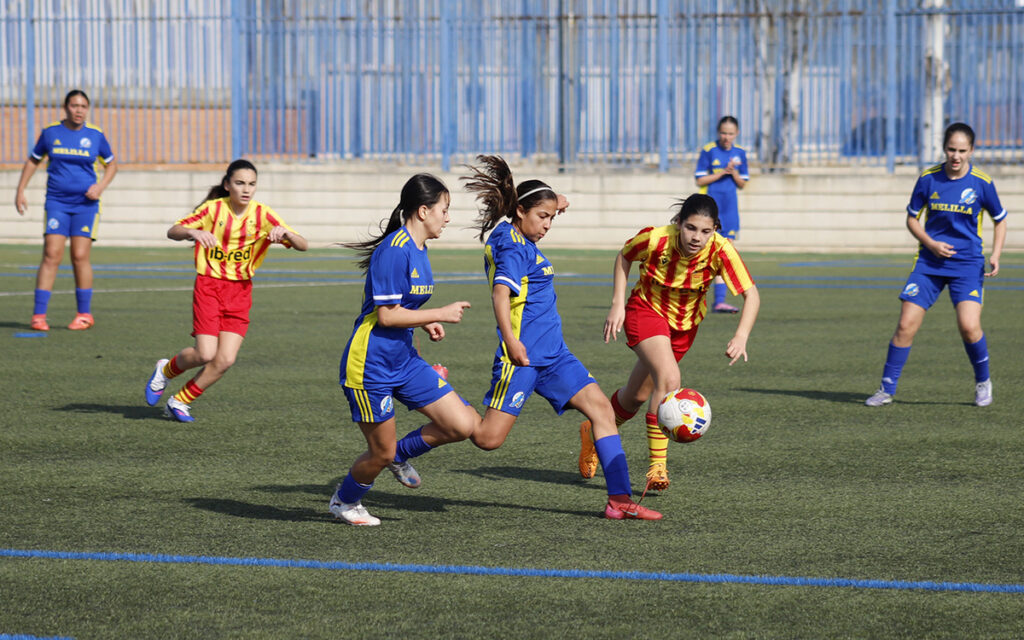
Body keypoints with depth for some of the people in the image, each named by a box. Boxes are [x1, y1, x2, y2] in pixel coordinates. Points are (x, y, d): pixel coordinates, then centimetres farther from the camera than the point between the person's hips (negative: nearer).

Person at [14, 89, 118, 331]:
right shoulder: (51, 132, 2)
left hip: (85, 203, 0)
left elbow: (111, 164, 14)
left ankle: (85, 314, 9)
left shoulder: (95, 135, 1)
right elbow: (33, 161, 15)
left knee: (80, 257, -5)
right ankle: (39, 315, -6)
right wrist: (20, 191, 9)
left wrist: (101, 186, -3)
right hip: (56, 202, 0)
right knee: (51, 255, -8)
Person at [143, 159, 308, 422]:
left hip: (240, 292, 2)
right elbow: (172, 231, -9)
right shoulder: (213, 208, -6)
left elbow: (303, 245, -7)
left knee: (226, 360, -8)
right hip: (209, 285, -2)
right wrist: (193, 232, -31)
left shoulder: (263, 215, -3)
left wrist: (284, 232, -28)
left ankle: (180, 402, 12)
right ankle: (165, 370, 18)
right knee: (205, 354, -15)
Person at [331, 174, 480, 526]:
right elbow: (386, 315, -21)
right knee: (381, 454, 1)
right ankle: (344, 501, 30)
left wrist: (425, 323, 6)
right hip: (370, 363, -9)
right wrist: (441, 314, -15)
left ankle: (401, 454, 21)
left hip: (404, 359, 9)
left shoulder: (417, 250, 10)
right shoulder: (394, 250, -19)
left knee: (464, 425, -2)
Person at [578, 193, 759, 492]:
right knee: (669, 379, -27)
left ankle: (594, 433, 44)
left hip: (685, 322, 3)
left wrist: (741, 337, -44)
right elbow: (624, 256, -7)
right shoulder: (654, 239, -29)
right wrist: (618, 305, -12)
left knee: (638, 394, 15)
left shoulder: (721, 251, -28)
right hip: (646, 311, -3)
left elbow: (751, 295, -29)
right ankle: (657, 466, -19)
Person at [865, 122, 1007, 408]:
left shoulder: (982, 183, -5)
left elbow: (1000, 220, 8)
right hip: (929, 262, 2)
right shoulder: (928, 179, -2)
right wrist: (931, 244, -8)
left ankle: (983, 382, 9)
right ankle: (886, 389, 6)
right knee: (906, 325, -6)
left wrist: (995, 255, -5)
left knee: (969, 326, -18)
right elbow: (912, 218, 8)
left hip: (967, 264, -2)